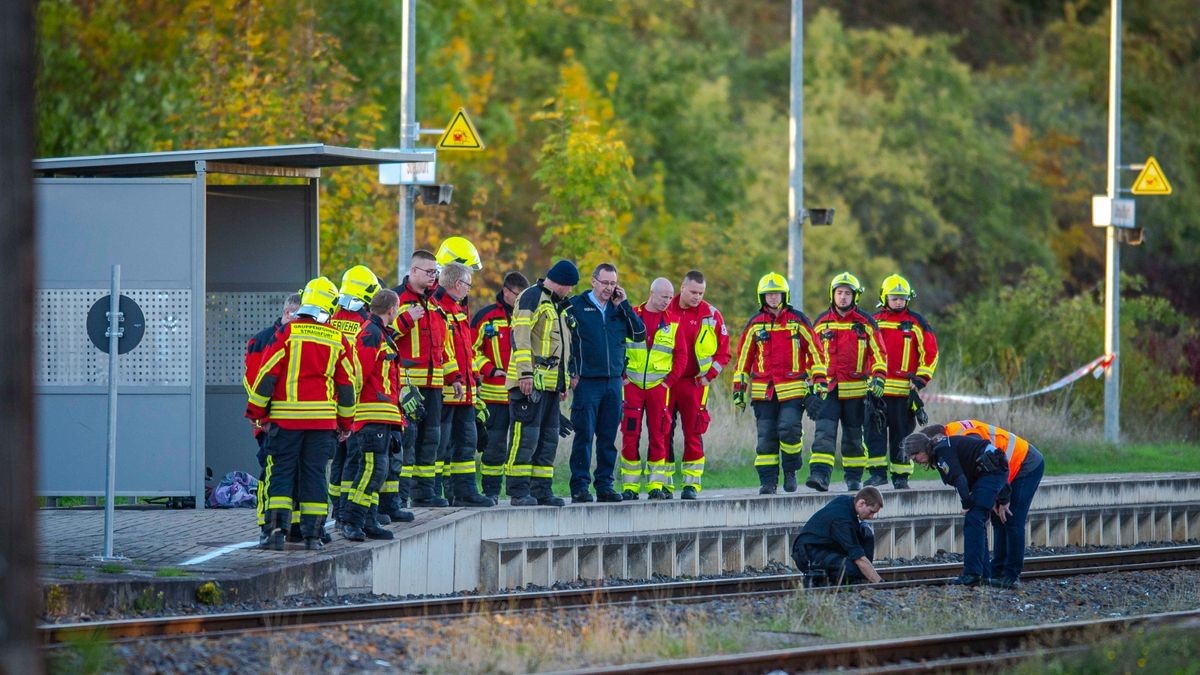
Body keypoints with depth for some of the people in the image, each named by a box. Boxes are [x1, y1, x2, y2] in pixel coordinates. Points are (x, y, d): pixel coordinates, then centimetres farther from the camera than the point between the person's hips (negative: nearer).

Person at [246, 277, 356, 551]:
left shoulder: (287, 333, -5)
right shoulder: (338, 340, 4)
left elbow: (268, 373, -5)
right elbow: (347, 384, 11)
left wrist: (256, 410, 4)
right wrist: (346, 422, 21)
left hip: (286, 415, -2)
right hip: (323, 418, 2)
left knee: (281, 472, 3)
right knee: (315, 474, 7)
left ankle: (277, 526, -10)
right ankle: (313, 533, 5)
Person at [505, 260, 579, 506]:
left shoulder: (557, 304, 23)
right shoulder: (532, 297, -7)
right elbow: (520, 336, -16)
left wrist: (563, 382, 26)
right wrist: (525, 373, -23)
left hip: (550, 384, 10)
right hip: (530, 382, -10)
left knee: (548, 438, 10)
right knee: (526, 435, -10)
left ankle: (541, 489, 14)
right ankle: (518, 491, -9)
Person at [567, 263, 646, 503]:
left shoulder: (619, 308, 12)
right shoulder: (576, 306, 0)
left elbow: (640, 334, 4)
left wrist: (624, 304, -1)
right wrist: (572, 373, -6)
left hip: (614, 381, 4)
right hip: (586, 382, -4)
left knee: (608, 437, 6)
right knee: (584, 435, -5)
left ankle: (604, 484, 12)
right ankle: (580, 486, -3)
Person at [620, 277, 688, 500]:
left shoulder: (672, 322, 6)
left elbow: (681, 355, 8)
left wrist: (670, 380, -1)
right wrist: (621, 376, -3)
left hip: (659, 386, 1)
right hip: (632, 385, -1)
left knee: (658, 435, 1)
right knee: (630, 435, -3)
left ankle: (656, 485, 7)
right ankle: (629, 486, 2)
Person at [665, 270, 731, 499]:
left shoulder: (710, 315, 1)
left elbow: (723, 351, 6)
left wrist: (708, 375, -4)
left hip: (694, 384, -1)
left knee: (693, 435, -3)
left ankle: (692, 483, 2)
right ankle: (664, 484, 9)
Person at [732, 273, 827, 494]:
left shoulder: (797, 320, 4)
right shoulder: (755, 324, 10)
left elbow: (814, 350, 7)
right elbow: (744, 357, 15)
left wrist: (819, 379, 0)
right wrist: (739, 387, 10)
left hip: (793, 389, -2)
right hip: (763, 391, 2)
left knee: (790, 430, -15)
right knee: (766, 436, -1)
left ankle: (790, 471, 6)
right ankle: (768, 480, 4)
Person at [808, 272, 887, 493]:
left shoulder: (864, 323, 1)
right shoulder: (822, 322, 7)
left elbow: (879, 352, 3)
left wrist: (878, 378, -9)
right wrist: (815, 382, 12)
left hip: (856, 389, -1)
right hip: (829, 388, 1)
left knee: (853, 434, 8)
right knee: (824, 431, -13)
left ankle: (854, 477, 19)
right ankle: (820, 474, -23)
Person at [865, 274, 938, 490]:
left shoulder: (915, 322, 3)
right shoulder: (874, 321, 11)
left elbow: (930, 352, 2)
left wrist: (920, 380, -5)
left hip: (903, 390, -2)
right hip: (876, 387, 2)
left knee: (901, 433, 3)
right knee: (874, 429, -7)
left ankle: (901, 476, 8)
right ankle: (877, 472, -5)